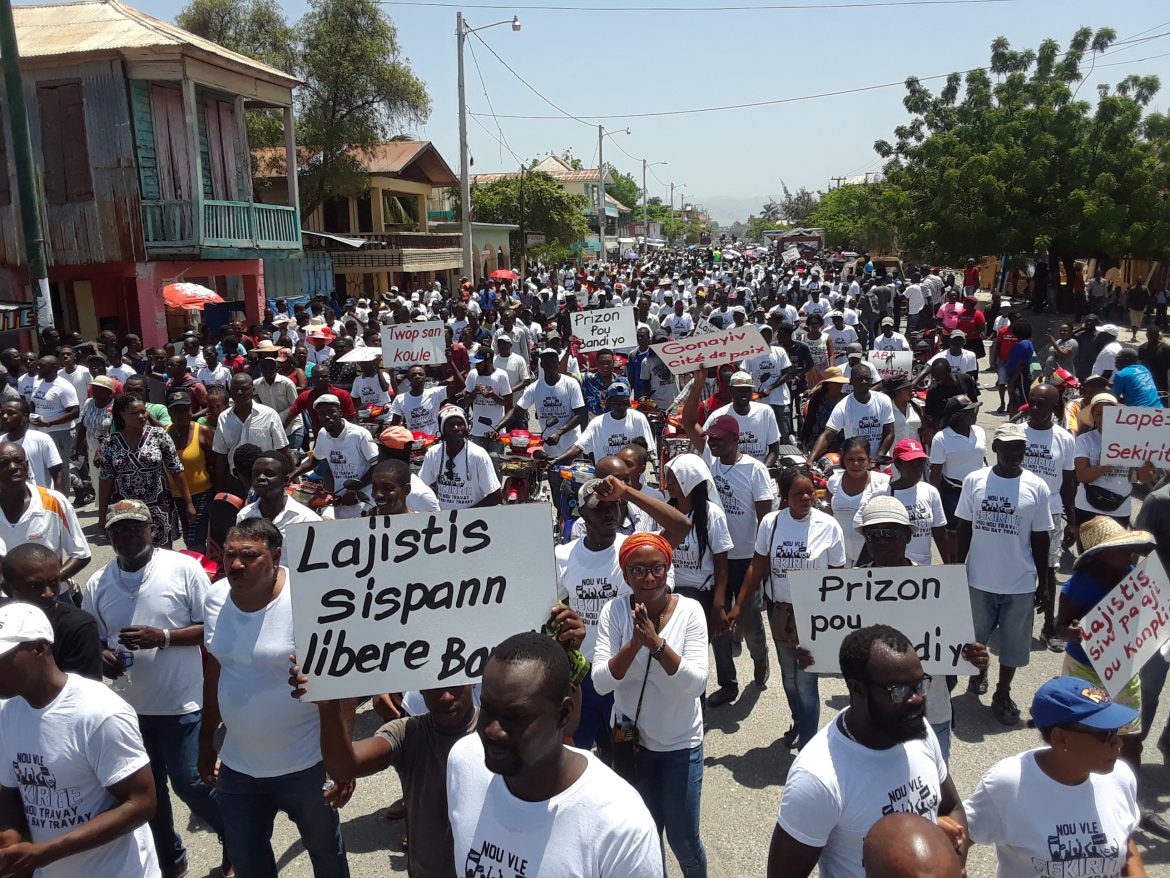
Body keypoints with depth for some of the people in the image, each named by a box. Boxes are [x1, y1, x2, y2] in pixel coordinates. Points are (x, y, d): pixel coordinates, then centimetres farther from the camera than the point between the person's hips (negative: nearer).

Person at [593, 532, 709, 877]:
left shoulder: (690, 610, -15)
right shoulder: (614, 611, -13)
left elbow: (696, 684, -21)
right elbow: (601, 683, -18)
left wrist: (656, 643, -33)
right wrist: (634, 644, -31)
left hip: (681, 744, -1)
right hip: (631, 741, 1)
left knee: (684, 841, 12)